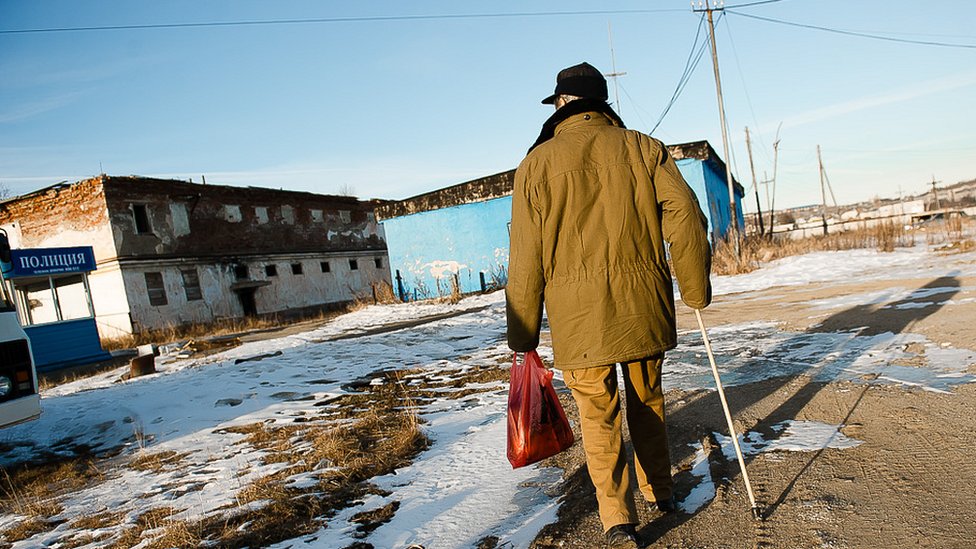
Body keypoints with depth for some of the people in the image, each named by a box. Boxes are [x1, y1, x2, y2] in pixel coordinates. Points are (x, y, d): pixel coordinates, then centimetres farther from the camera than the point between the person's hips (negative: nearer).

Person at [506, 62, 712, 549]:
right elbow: (685, 217, -3)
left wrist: (523, 334, 4)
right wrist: (695, 290, 8)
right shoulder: (644, 148, 7)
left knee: (599, 416, 9)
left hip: (578, 312, -2)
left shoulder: (537, 162, 2)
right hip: (644, 304, 3)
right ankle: (659, 492, 36)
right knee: (647, 401, 21)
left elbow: (526, 258, -2)